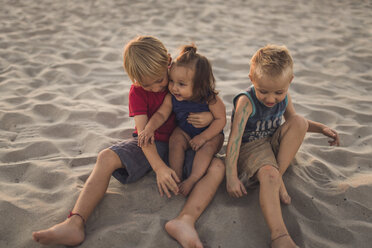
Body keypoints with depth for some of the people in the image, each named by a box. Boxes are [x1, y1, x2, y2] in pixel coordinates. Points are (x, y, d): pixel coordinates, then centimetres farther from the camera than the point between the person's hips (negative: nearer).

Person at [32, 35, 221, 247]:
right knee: (107, 158, -26)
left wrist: (209, 116, -21)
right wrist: (159, 167, -35)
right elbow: (143, 131, -19)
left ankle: (186, 221, -51)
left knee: (218, 167, -30)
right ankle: (75, 224, -36)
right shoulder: (137, 91, -7)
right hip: (151, 145, 1)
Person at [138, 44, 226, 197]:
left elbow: (220, 119, -21)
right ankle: (176, 175, -20)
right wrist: (149, 128, -34)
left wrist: (203, 137, -28)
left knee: (208, 146, -30)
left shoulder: (210, 99, -27)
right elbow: (161, 114, -14)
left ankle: (193, 179, -29)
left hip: (211, 134, -3)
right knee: (175, 139, -25)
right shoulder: (171, 98, -17)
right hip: (185, 132, 3)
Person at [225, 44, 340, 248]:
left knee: (299, 121, -17)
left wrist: (322, 128, 3)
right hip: (249, 147, -6)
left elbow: (293, 121, 18)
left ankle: (279, 178, -16)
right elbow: (234, 139, -29)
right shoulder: (246, 102, -23)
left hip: (273, 143, 6)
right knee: (269, 174, -36)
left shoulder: (284, 98, -4)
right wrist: (231, 177, -37)